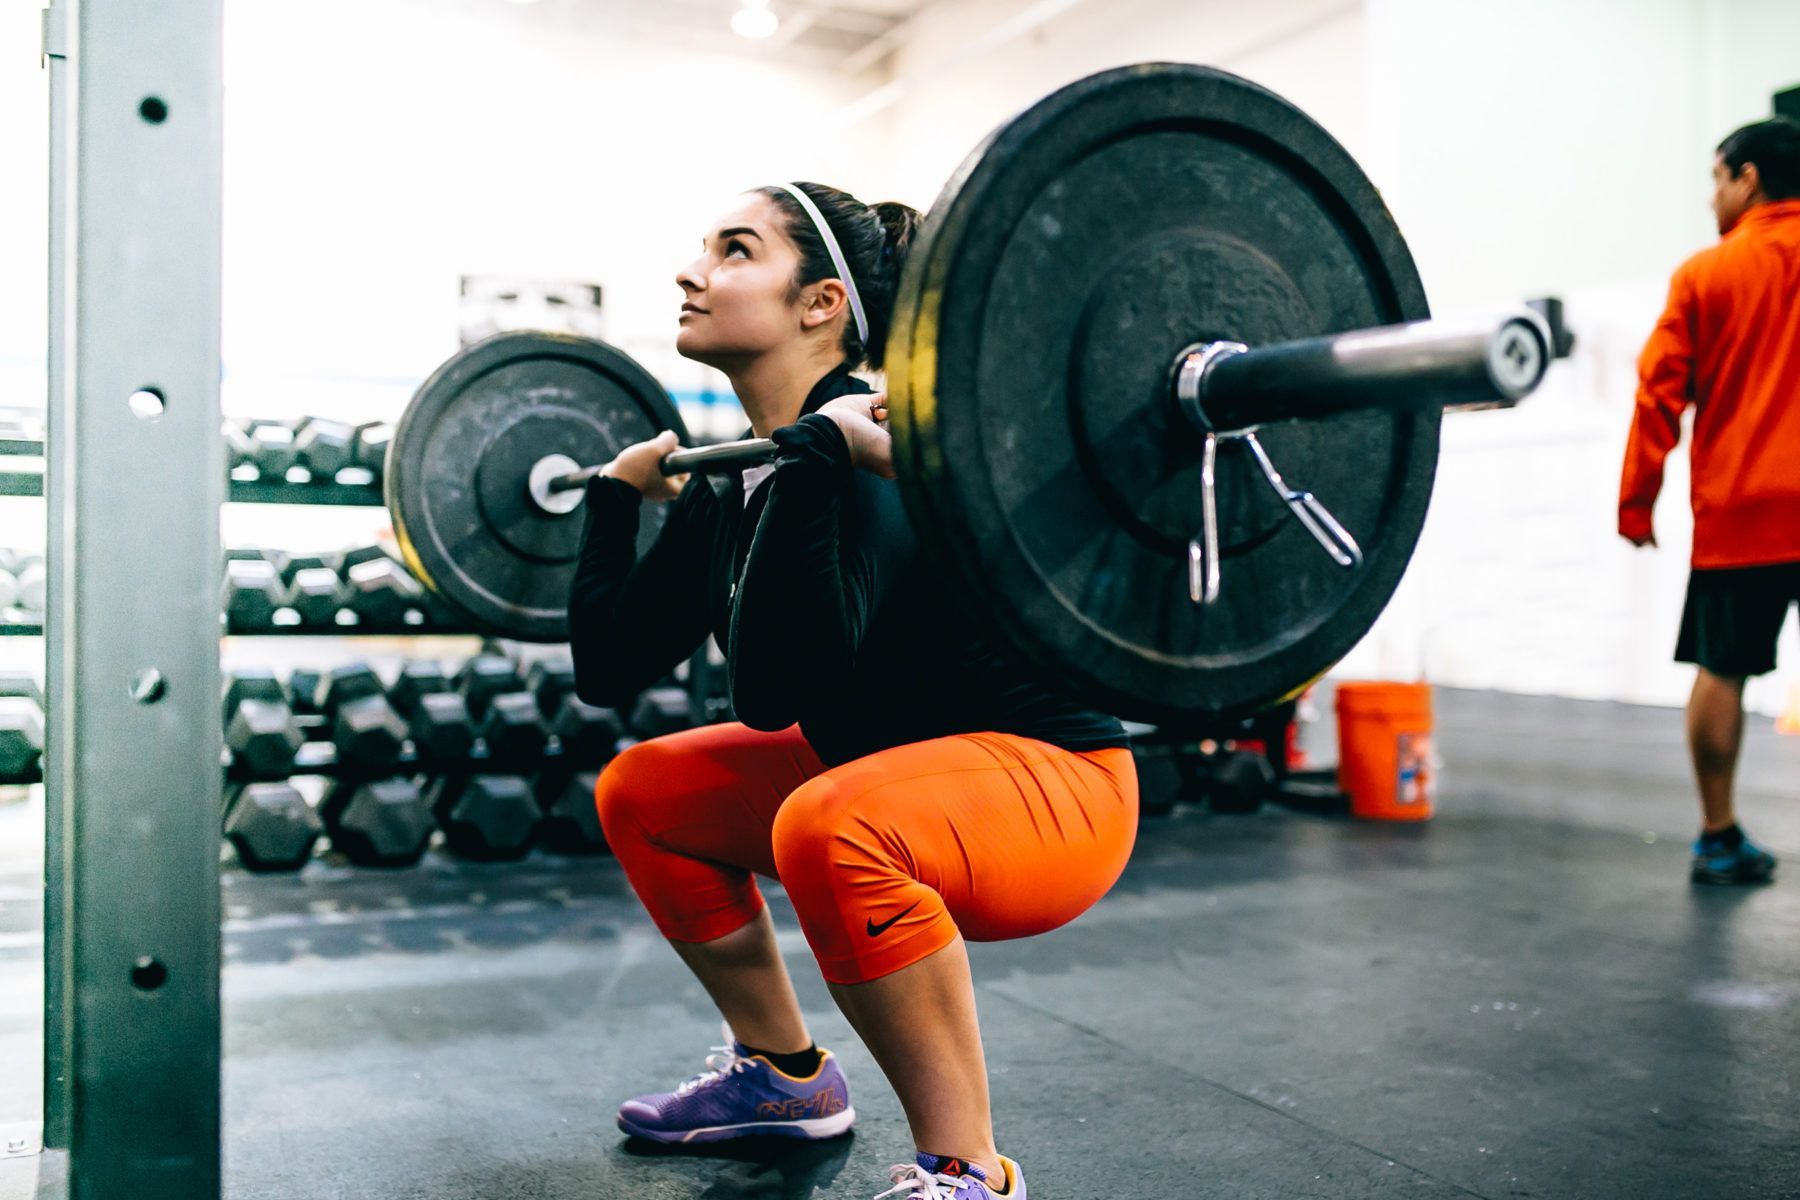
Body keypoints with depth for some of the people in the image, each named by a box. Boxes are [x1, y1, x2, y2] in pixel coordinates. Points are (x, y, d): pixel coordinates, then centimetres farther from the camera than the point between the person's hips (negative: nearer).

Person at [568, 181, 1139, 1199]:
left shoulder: (876, 444, -24)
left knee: (829, 828, -38)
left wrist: (814, 456, -38)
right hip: (890, 775, 9)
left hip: (1050, 779, -9)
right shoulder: (734, 486, 2)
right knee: (640, 792, 12)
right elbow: (609, 666, 6)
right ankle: (785, 1075, 24)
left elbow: (773, 687, -38)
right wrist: (618, 493, 11)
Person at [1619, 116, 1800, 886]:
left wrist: (1636, 500, 5)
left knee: (1721, 672, 9)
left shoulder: (1706, 274, 1)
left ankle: (1719, 838, 14)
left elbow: (1660, 394, -1)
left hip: (1737, 512, -1)